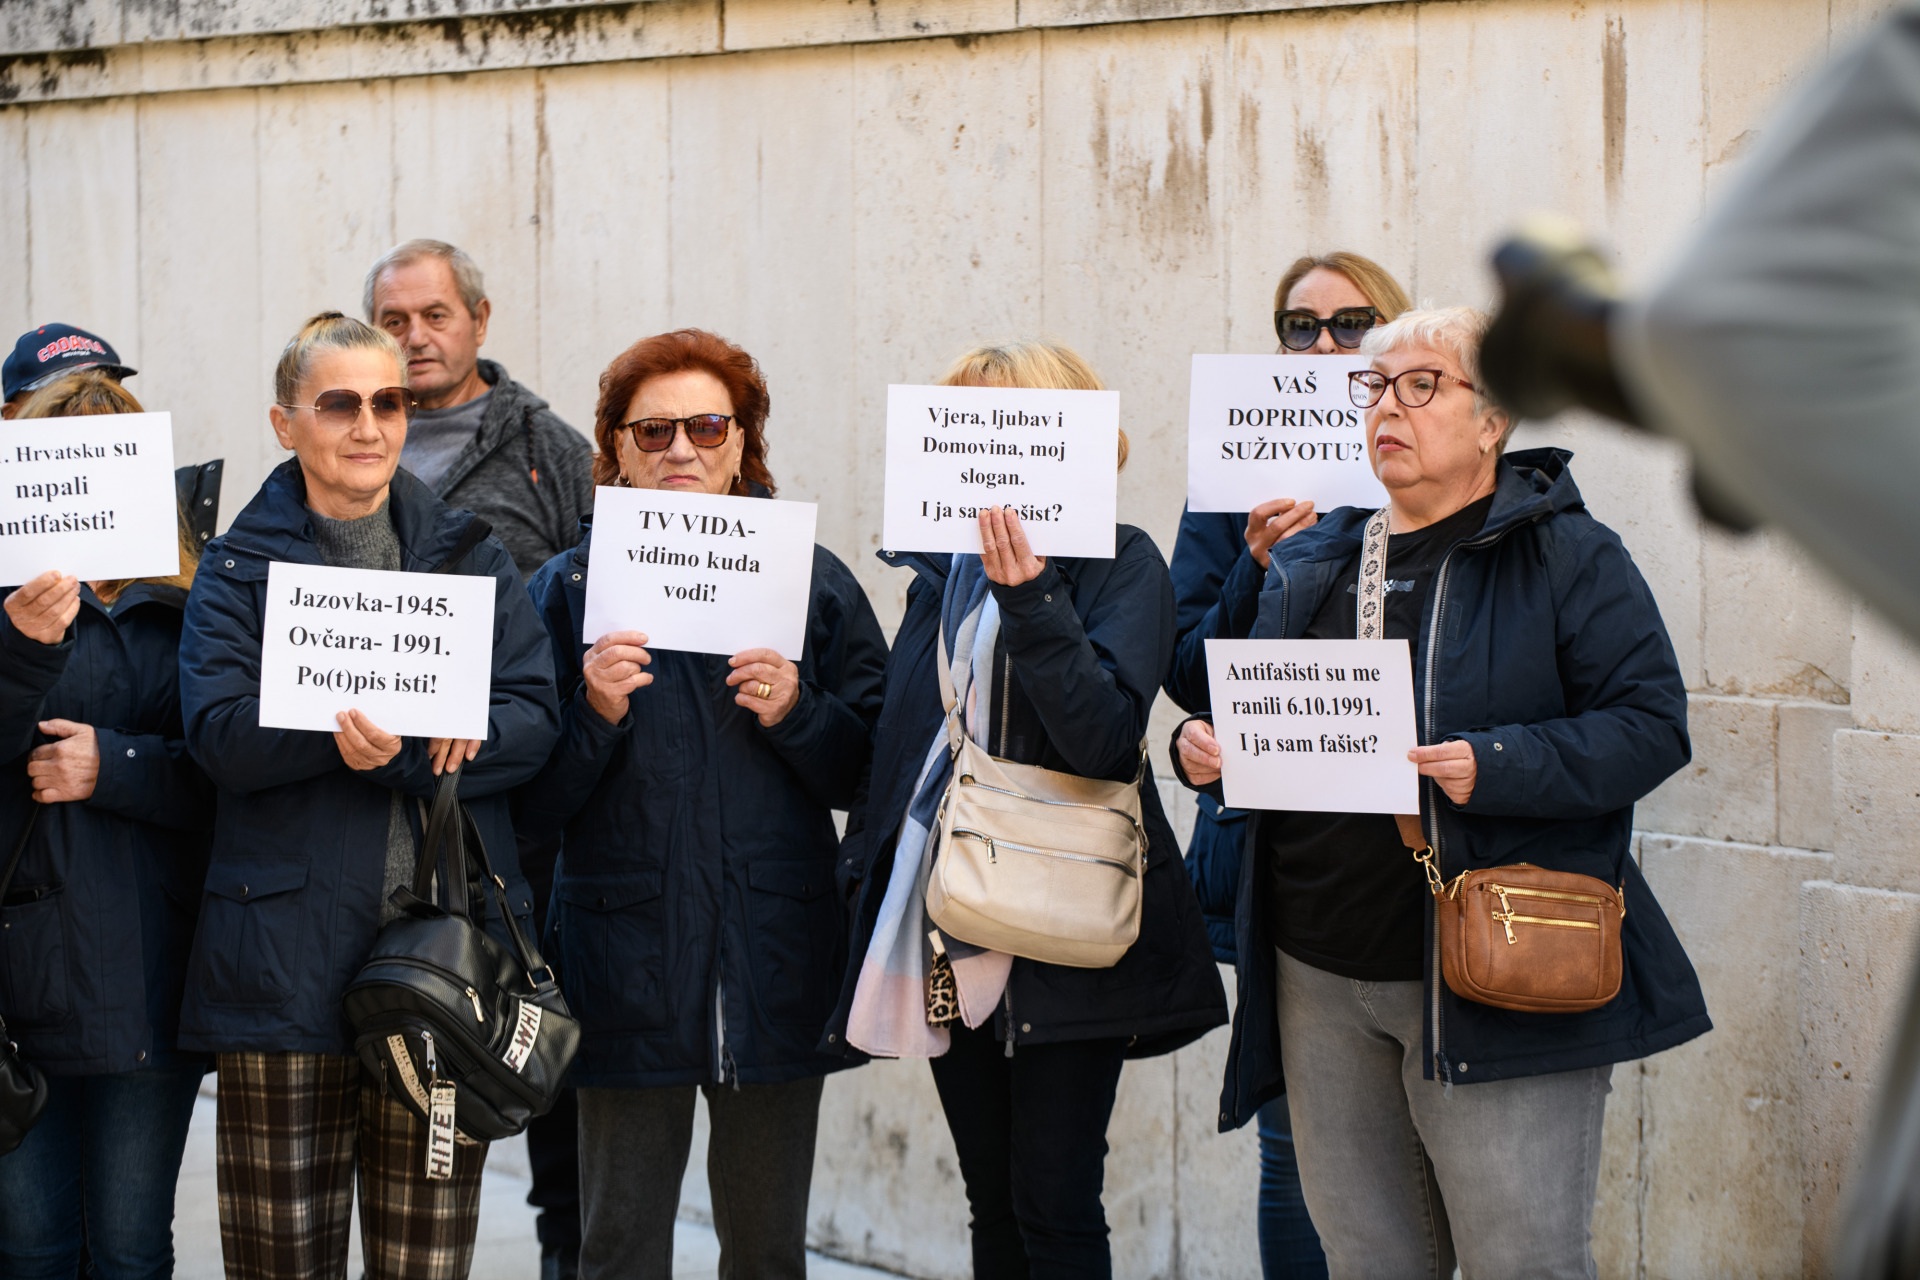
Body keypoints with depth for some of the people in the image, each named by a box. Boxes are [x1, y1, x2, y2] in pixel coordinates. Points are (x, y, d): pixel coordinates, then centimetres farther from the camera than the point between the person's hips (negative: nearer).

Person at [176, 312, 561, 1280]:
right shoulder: (239, 566, 9)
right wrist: (340, 730, -25)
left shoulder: (467, 554, 14)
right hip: (289, 958, -1)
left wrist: (390, 750, -13)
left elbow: (532, 719, 1)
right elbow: (218, 730, -7)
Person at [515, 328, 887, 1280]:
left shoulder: (810, 581, 7)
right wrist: (594, 716, -15)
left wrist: (798, 715, -12)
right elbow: (527, 808, 2)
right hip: (628, 965, -1)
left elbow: (869, 773, 5)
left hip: (777, 965, 1)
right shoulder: (568, 589, 5)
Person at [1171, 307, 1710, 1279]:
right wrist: (1203, 750, -1)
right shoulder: (1311, 563, 15)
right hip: (1320, 979, 6)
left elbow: (1652, 724, -10)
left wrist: (1499, 767, -24)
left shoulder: (1569, 558, -3)